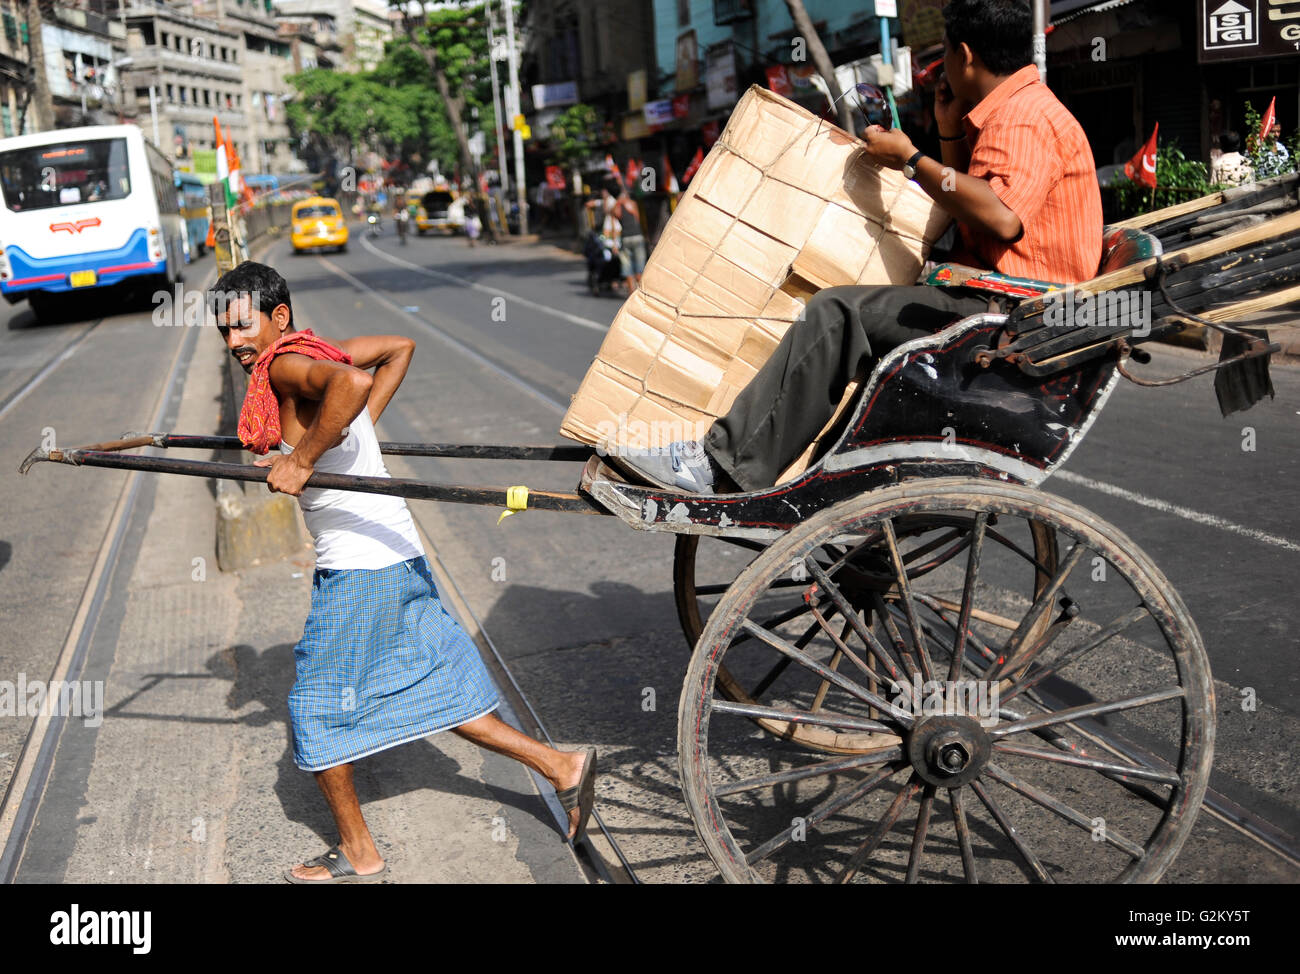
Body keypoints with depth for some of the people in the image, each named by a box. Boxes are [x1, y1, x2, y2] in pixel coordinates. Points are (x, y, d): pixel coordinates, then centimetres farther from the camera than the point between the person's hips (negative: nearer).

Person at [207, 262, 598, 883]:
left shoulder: (284, 366, -13)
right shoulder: (316, 354, 13)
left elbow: (353, 382, -35)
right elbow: (400, 348, 27)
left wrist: (301, 459, -26)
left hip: (357, 571, -9)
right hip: (399, 557, 9)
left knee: (317, 705, 8)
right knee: (433, 690, 19)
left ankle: (357, 854, 23)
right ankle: (562, 767, 21)